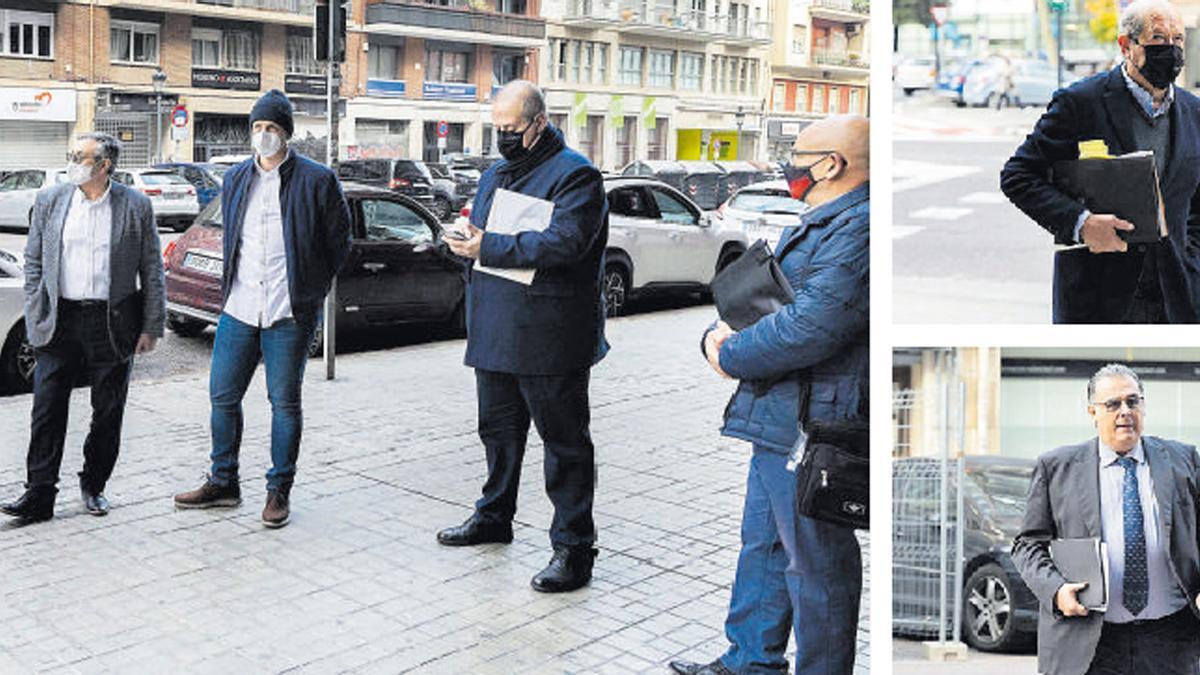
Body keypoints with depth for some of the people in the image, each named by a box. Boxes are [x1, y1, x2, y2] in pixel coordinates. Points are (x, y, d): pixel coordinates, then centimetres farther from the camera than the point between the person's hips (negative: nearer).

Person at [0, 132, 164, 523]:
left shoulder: (135, 206, -1)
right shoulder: (49, 201, 6)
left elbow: (152, 271, 2)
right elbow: (33, 263, 11)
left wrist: (151, 327, -2)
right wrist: (34, 318, 3)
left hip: (113, 325, -1)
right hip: (59, 322, 2)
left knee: (108, 413, 7)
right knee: (47, 411, 0)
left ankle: (94, 486, 24)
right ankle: (39, 495, 5)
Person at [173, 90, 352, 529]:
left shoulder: (317, 180, -4)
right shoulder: (235, 179, 12)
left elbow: (339, 241, 3)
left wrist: (312, 288, 4)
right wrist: (232, 285, 17)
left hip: (289, 314, -5)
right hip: (238, 309, 5)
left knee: (284, 403, 3)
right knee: (223, 396, 10)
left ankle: (279, 491, 15)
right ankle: (223, 483, 25)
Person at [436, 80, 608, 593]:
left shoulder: (575, 175, -10)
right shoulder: (496, 175, 17)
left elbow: (564, 242, -24)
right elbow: (477, 234, 24)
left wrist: (490, 248, -22)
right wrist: (466, 241, 0)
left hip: (549, 339, -8)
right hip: (495, 333, 8)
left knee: (564, 441, -1)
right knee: (499, 430, 20)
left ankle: (573, 546, 6)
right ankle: (494, 517, 37)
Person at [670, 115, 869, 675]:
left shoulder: (857, 233, -19)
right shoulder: (819, 224, 17)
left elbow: (809, 329, -28)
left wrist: (730, 357, -14)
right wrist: (720, 333, -1)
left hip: (811, 430, -11)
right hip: (777, 420, 11)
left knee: (817, 565, 3)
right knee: (763, 545, 21)